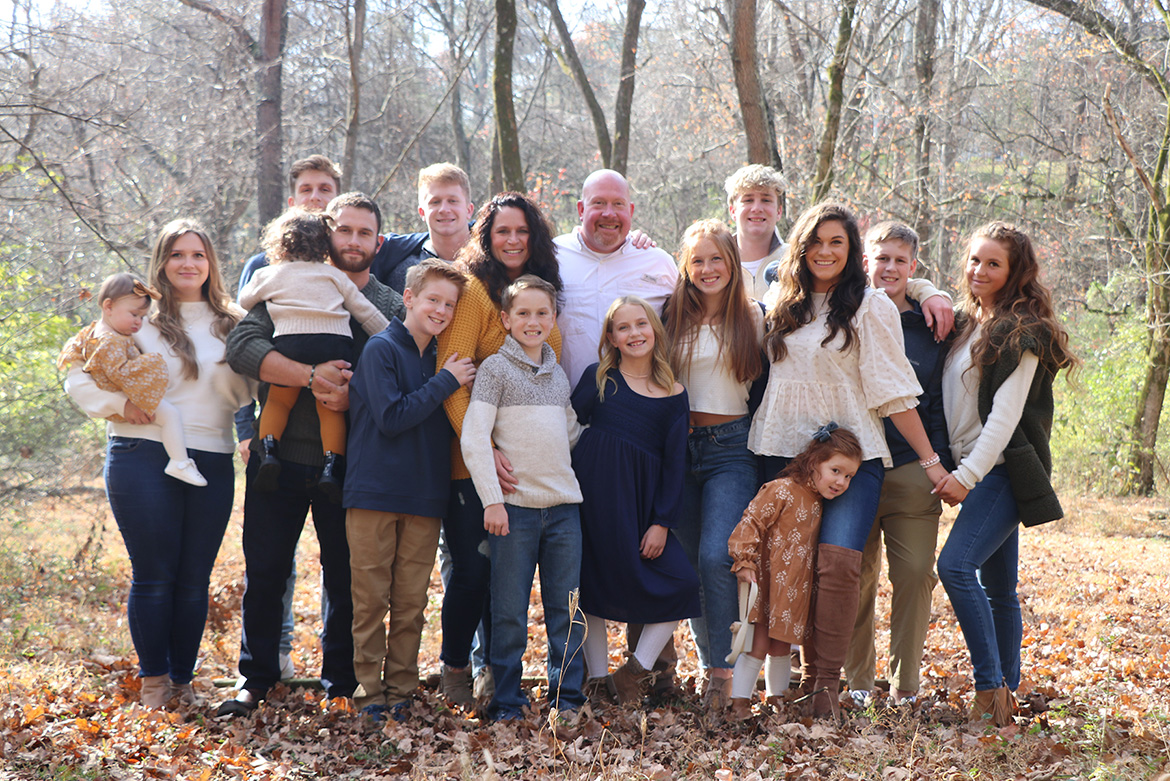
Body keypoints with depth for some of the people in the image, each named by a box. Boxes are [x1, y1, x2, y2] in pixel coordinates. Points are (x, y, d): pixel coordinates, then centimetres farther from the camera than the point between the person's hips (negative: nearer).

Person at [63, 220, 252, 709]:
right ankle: (153, 678, 12)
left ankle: (183, 678, 17)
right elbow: (79, 376, 3)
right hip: (146, 460, -3)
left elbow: (244, 392, 12)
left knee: (195, 578, 6)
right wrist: (121, 403, -12)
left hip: (213, 463, 3)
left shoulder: (230, 324, 13)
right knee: (154, 575, 0)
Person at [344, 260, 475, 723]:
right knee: (371, 599, 0)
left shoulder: (443, 359, 15)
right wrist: (445, 383, -10)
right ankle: (369, 690, 7)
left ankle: (400, 690, 14)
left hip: (424, 497, 5)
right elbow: (392, 417, -14)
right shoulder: (381, 349, -4)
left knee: (411, 602, 7)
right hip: (375, 492, -5)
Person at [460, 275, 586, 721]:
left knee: (566, 608, 7)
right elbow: (474, 437, -9)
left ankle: (566, 697, 17)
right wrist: (491, 500, -14)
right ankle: (507, 702, 10)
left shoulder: (558, 374, 16)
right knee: (509, 612, 0)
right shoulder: (496, 368, -1)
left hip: (563, 504, 5)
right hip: (515, 504, -5)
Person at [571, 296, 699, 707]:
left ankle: (635, 672, 6)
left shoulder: (673, 395, 5)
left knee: (680, 584, -7)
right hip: (593, 492, -1)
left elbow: (675, 462, 4)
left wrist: (662, 522, -2)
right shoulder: (598, 379, 4)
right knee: (592, 584, 1)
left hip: (642, 499, 1)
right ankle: (597, 679, 15)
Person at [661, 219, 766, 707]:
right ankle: (709, 662, 18)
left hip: (733, 447, -3)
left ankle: (722, 670, -8)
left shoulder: (754, 317, 4)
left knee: (716, 556, -18)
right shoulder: (673, 318, 8)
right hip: (680, 445, 3)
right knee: (689, 561, 3)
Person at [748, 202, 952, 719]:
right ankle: (809, 671, 12)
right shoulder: (783, 307, 13)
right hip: (785, 453, 4)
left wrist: (929, 459, -5)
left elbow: (892, 390, -3)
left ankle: (827, 681, -14)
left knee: (838, 561, -20)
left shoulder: (870, 306, -1)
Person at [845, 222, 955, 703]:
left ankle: (905, 687, 5)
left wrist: (941, 464, 2)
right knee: (855, 575, 3)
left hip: (911, 469, 0)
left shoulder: (929, 326, 9)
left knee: (915, 571, -5)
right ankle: (857, 681, 16)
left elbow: (941, 403, 11)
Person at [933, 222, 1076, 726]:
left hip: (1002, 470, -8)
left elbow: (1005, 414, -16)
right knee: (997, 588, 10)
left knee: (956, 565, -21)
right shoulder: (964, 323, 14)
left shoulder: (1021, 333, -8)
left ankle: (989, 686, -18)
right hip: (973, 471, 8)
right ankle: (1006, 694, 14)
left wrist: (967, 475, -21)